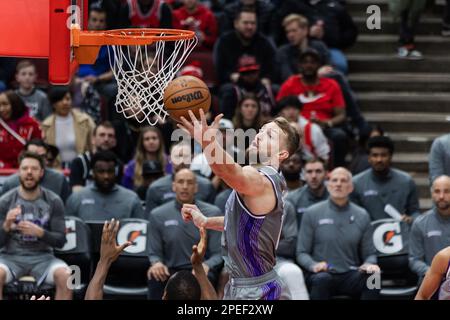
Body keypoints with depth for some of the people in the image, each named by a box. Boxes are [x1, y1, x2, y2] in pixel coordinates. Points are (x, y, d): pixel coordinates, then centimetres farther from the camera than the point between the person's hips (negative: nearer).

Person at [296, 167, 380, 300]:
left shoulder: (362, 216, 13)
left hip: (351, 276, 2)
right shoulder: (312, 213, 6)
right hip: (322, 274, -2)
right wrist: (314, 265, -17)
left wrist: (369, 264, -9)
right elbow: (302, 253, 5)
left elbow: (369, 253, 15)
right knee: (321, 279, -37)